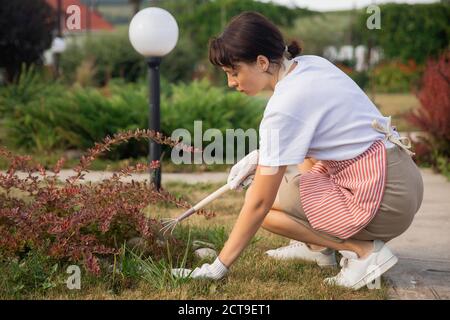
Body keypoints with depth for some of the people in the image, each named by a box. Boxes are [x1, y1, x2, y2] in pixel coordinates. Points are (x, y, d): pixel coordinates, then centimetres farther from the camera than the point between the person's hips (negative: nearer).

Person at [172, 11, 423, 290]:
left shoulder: (285, 105, -18)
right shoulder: (310, 64, 7)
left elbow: (259, 203, -15)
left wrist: (219, 266, -8)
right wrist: (260, 156, 15)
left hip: (385, 200, -9)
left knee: (266, 205, -3)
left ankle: (364, 250, -4)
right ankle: (318, 247, 22)